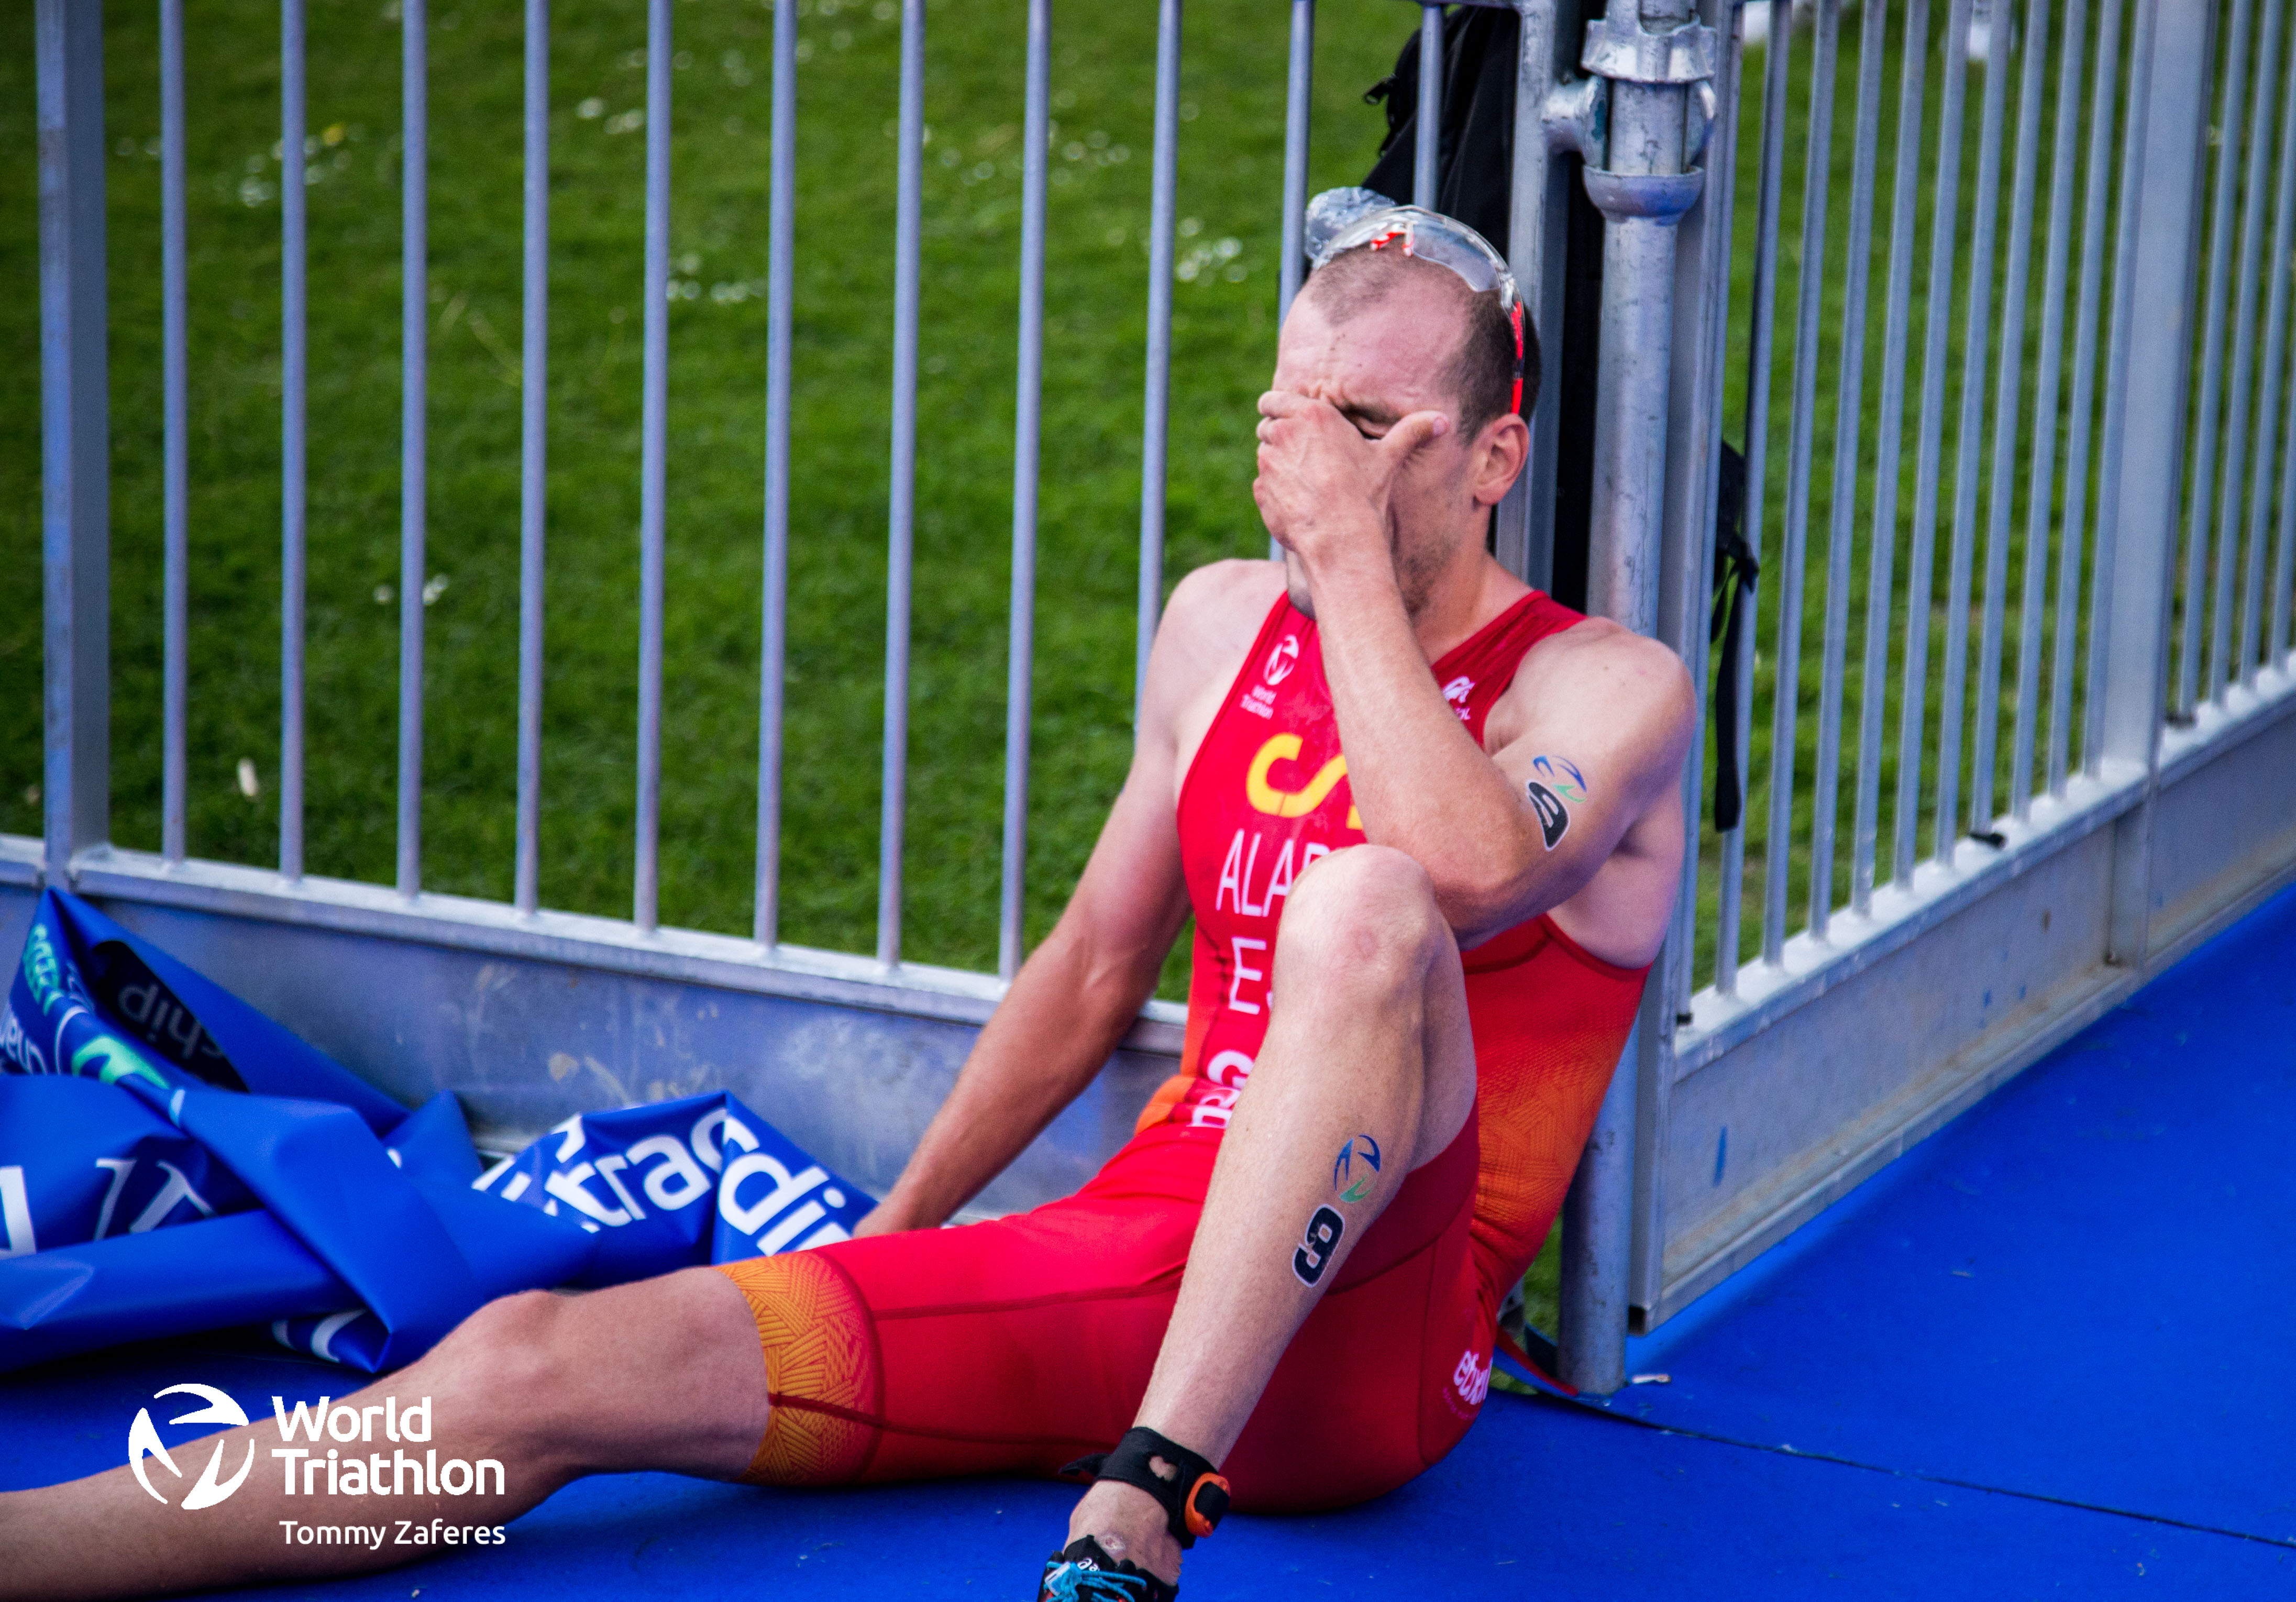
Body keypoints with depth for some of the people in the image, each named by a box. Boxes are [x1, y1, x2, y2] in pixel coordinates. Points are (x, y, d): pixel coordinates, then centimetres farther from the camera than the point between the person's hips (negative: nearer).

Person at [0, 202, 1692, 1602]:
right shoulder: (1222, 623, 16)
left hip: (1361, 1339, -5)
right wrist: (887, 1238, 23)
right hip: (1133, 1256, 6)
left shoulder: (1610, 688, -2)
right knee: (537, 1362, -12)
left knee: (1364, 906, -36)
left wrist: (1354, 564, -17)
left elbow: (1467, 870, -27)